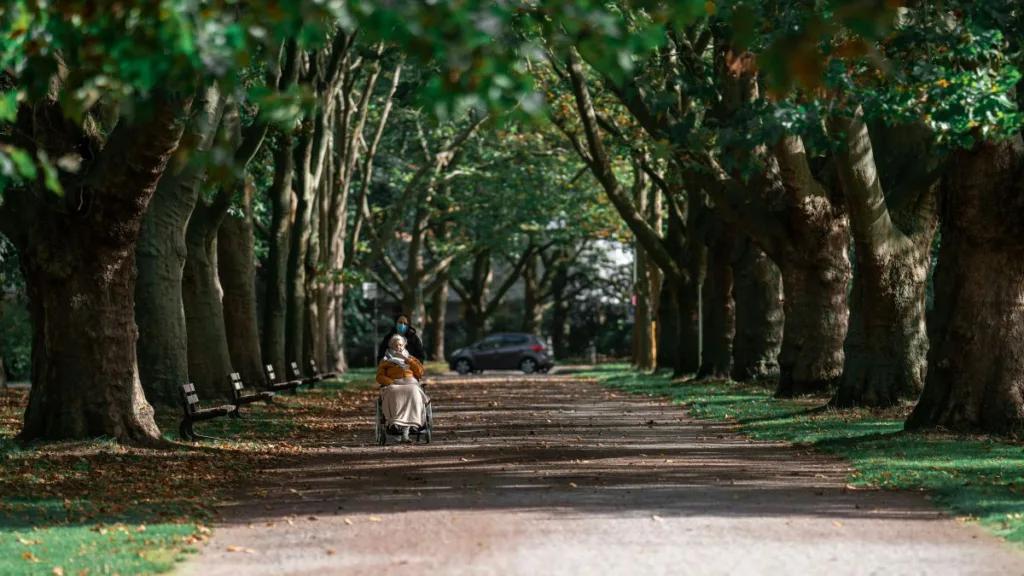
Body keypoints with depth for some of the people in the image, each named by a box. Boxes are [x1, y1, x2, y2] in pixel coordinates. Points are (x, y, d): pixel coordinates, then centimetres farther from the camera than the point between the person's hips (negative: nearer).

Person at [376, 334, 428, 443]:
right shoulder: (385, 361, 24)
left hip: (411, 385, 0)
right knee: (395, 394, -39)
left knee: (412, 393, -37)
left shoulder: (411, 359, 28)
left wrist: (408, 360, 6)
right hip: (394, 386, 0)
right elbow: (380, 377, 10)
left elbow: (420, 373, 11)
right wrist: (391, 382, -9)